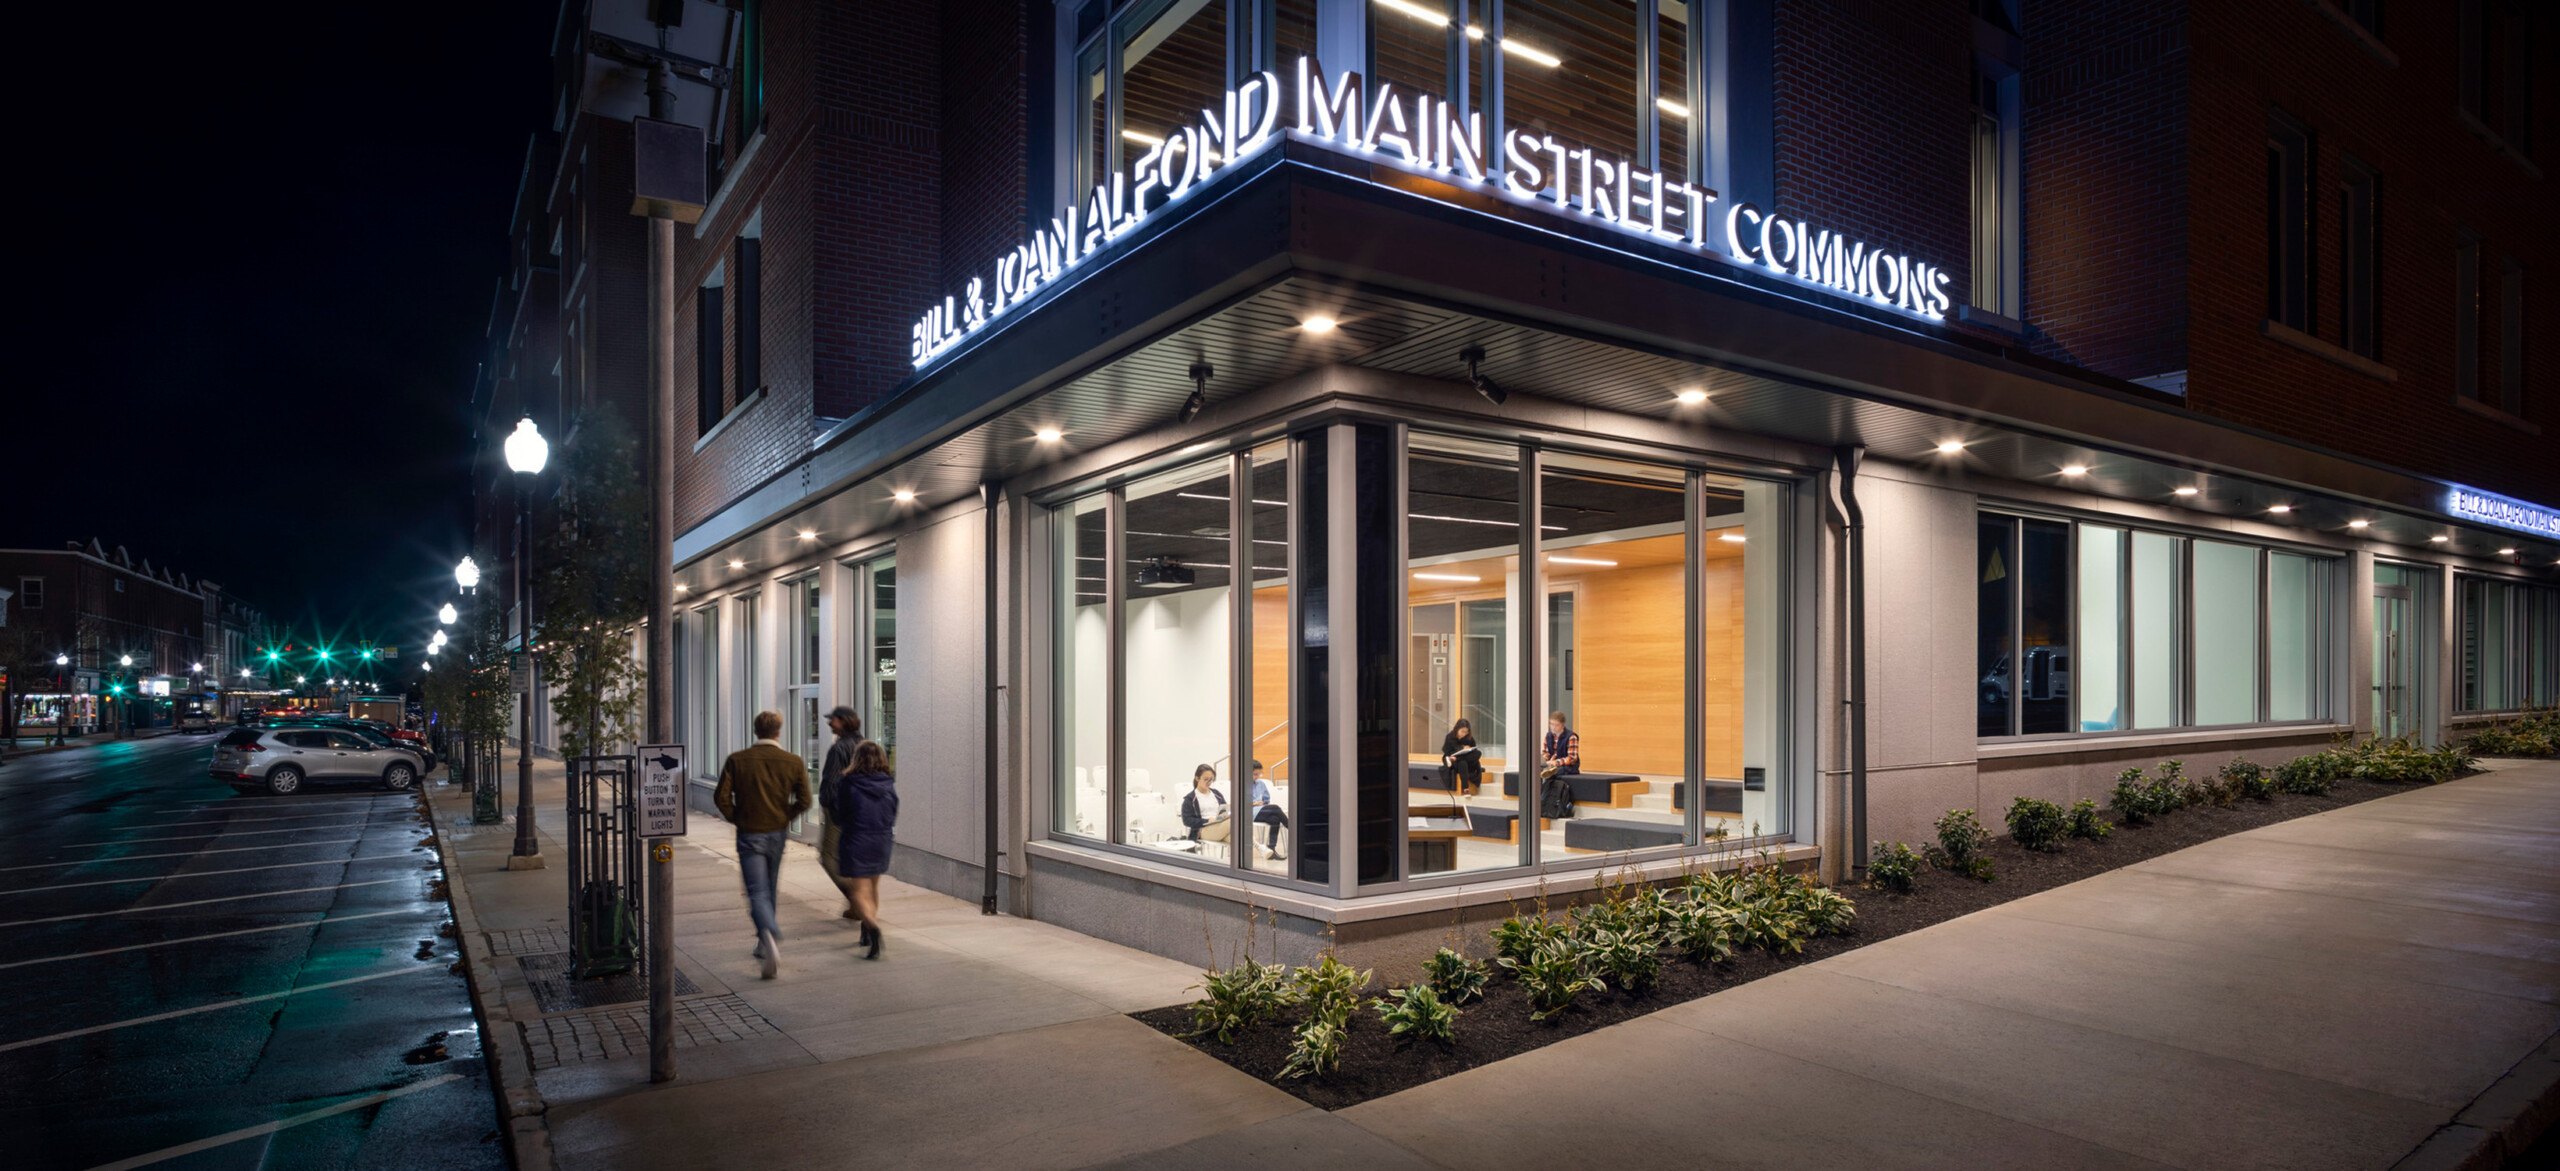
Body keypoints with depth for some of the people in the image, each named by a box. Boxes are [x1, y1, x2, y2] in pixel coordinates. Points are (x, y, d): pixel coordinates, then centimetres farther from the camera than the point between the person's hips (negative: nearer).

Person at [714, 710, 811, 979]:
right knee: (769, 891, 19)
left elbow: (721, 797, -9)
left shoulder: (736, 760, -4)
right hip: (777, 834, 2)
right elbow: (804, 801, -6)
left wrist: (736, 819, 6)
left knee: (758, 893, -4)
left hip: (749, 835, -2)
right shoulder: (793, 761, -3)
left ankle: (770, 935, -28)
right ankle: (764, 944, 28)